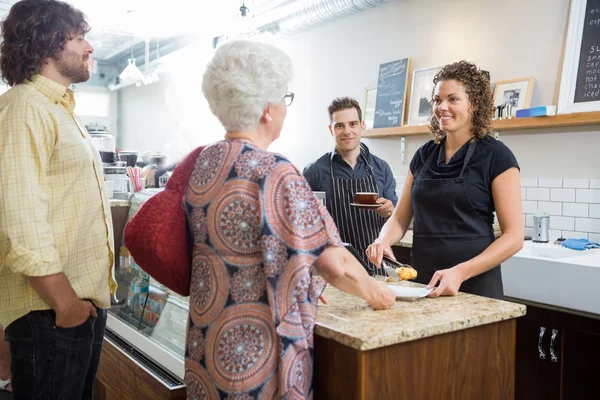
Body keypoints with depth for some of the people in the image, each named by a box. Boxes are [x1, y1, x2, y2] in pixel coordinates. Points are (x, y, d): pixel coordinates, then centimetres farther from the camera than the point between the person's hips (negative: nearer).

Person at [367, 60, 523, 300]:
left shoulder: (496, 156, -8)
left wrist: (461, 272, -23)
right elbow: (401, 218, 9)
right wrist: (384, 239, -13)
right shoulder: (424, 155, 6)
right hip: (422, 283, 5)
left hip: (474, 286, -4)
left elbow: (514, 237, -11)